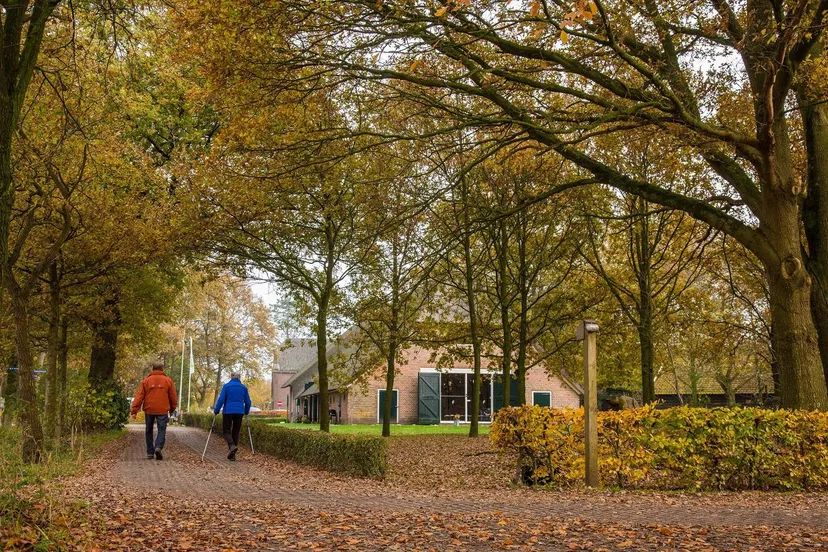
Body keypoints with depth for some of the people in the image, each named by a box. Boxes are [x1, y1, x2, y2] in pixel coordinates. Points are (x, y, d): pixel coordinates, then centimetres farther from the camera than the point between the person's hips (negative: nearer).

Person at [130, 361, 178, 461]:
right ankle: (158, 447, -22)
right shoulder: (168, 380, 3)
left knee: (149, 431, 13)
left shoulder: (146, 380, 4)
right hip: (163, 410, -1)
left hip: (149, 410, 1)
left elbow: (139, 396, -1)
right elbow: (173, 397, 7)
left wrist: (134, 410, -2)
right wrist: (172, 409, 21)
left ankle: (150, 452, 12)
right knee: (162, 430, 2)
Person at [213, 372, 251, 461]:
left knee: (226, 431, 5)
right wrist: (246, 412, 26)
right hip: (239, 412, 3)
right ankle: (232, 455, 9)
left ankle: (232, 446, -24)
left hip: (228, 411, -3)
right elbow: (248, 402, 11)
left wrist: (216, 411, 3)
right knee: (236, 432, 11)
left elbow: (221, 400, -7)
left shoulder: (226, 386, -1)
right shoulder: (243, 387, 9)